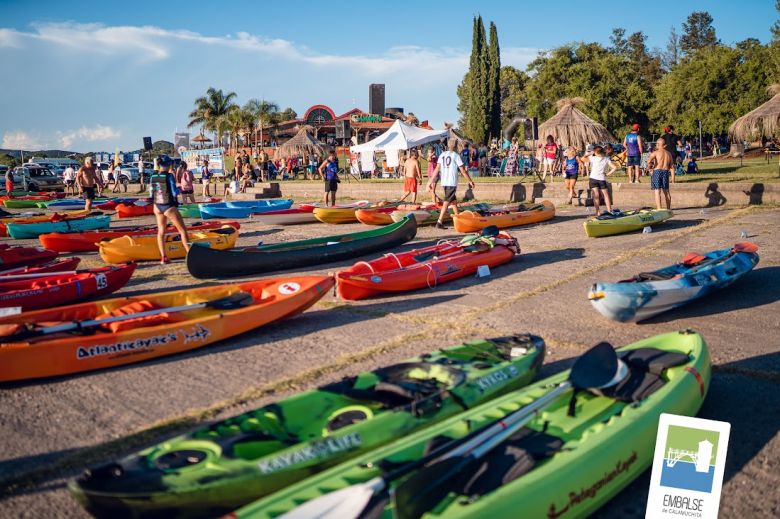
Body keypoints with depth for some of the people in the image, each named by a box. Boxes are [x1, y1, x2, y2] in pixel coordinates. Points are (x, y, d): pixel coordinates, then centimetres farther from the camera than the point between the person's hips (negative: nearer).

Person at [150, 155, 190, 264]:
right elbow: (174, 192, -18)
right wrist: (179, 189, 2)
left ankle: (163, 257, 18)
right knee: (183, 230, 4)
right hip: (169, 207, -5)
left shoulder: (153, 177, -1)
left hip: (157, 207, 5)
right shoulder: (169, 176, -17)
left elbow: (151, 194, 4)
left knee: (161, 232, 16)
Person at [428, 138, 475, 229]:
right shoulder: (456, 156, -7)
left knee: (453, 200, 21)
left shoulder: (442, 155, 8)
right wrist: (470, 181, 3)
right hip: (452, 183, -6)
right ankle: (439, 223, -14)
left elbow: (437, 169, 0)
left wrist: (432, 180, 0)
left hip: (444, 182, 6)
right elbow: (463, 171, -6)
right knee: (446, 202, -8)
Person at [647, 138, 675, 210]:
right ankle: (668, 208, 29)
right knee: (666, 191, 18)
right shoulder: (669, 153, 13)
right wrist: (672, 176, 10)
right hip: (665, 172, 5)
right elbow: (671, 166, 9)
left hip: (657, 172, -5)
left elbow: (649, 161, -21)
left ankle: (659, 209, -14)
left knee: (657, 191, -6)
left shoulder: (655, 152, -3)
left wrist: (649, 166, 0)